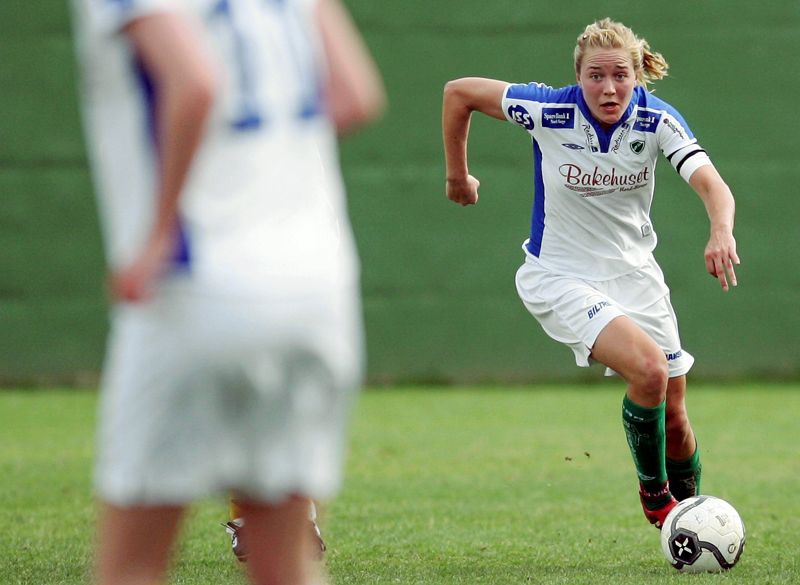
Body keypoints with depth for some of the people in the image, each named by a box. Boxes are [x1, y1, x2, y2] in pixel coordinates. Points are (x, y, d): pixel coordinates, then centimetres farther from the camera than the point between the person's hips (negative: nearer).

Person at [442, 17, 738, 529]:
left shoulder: (657, 120, -16)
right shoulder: (550, 111, -21)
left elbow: (712, 184, -30)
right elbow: (459, 92, -8)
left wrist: (722, 232, -51)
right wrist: (457, 176, 2)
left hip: (635, 273, 4)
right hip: (562, 276, -4)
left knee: (674, 417, 7)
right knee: (648, 369, -26)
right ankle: (653, 491, -2)